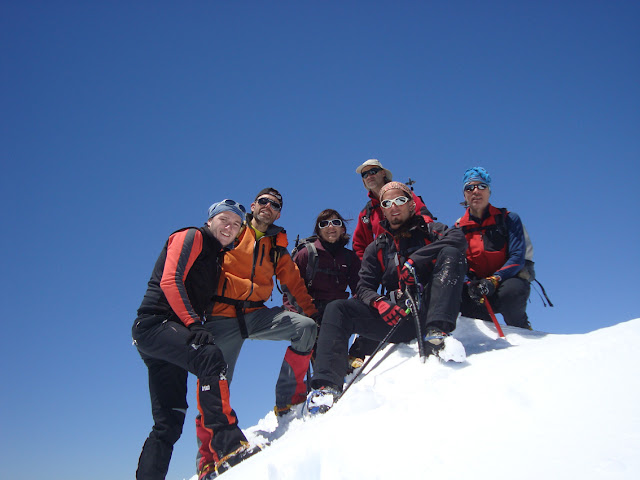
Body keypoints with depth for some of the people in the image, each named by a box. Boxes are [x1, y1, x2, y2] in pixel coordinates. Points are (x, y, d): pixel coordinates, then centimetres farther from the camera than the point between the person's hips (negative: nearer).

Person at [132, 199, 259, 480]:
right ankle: (227, 442, -35)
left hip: (175, 333, 9)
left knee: (169, 424, 6)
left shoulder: (217, 256, 25)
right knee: (210, 356, -33)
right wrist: (193, 324, -22)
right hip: (155, 323, -9)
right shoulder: (192, 237, 1)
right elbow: (170, 281, -14)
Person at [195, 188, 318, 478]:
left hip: (256, 314, 4)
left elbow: (294, 282, 15)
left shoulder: (277, 247, 16)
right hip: (222, 316, -3)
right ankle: (207, 454, 9)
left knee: (307, 327, -16)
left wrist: (313, 312, 4)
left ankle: (289, 398, -5)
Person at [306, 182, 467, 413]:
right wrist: (379, 303, -16)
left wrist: (416, 261, -22)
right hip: (397, 316, 3)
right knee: (337, 310, -13)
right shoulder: (376, 248, 19)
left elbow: (457, 238, -13)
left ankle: (437, 332, -38)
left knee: (450, 253, -24)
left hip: (428, 312, -3)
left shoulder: (428, 230, 11)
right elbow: (365, 287, 9)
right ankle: (328, 384, -23)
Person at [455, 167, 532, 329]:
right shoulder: (459, 228, 8)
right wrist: (471, 285, -21)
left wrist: (494, 280, -28)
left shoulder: (509, 219, 0)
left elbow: (517, 258, -10)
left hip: (509, 280, -2)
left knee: (509, 292, -37)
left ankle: (522, 330, -3)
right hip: (478, 284, 2)